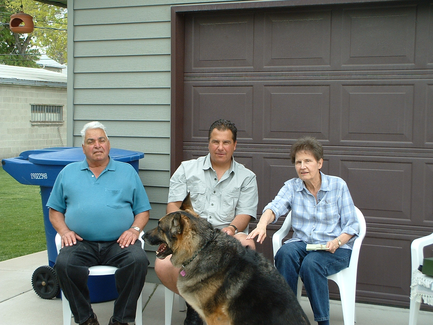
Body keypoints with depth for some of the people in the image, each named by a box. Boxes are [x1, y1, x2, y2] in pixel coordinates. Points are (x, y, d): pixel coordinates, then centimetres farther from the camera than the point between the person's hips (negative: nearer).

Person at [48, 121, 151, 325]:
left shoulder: (127, 171, 17)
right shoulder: (68, 173, 19)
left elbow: (143, 210, 14)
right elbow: (55, 211, 18)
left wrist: (135, 229, -5)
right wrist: (64, 231, -1)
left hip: (119, 242, 0)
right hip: (81, 243, 1)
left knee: (138, 261, -31)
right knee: (63, 264, -30)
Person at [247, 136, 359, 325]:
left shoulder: (338, 185, -1)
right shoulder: (291, 187, 3)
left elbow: (352, 225, -1)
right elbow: (275, 207, -18)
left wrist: (337, 242, -21)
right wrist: (262, 225, -40)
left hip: (335, 249, -2)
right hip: (302, 243, 2)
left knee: (311, 263, -34)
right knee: (285, 253, -32)